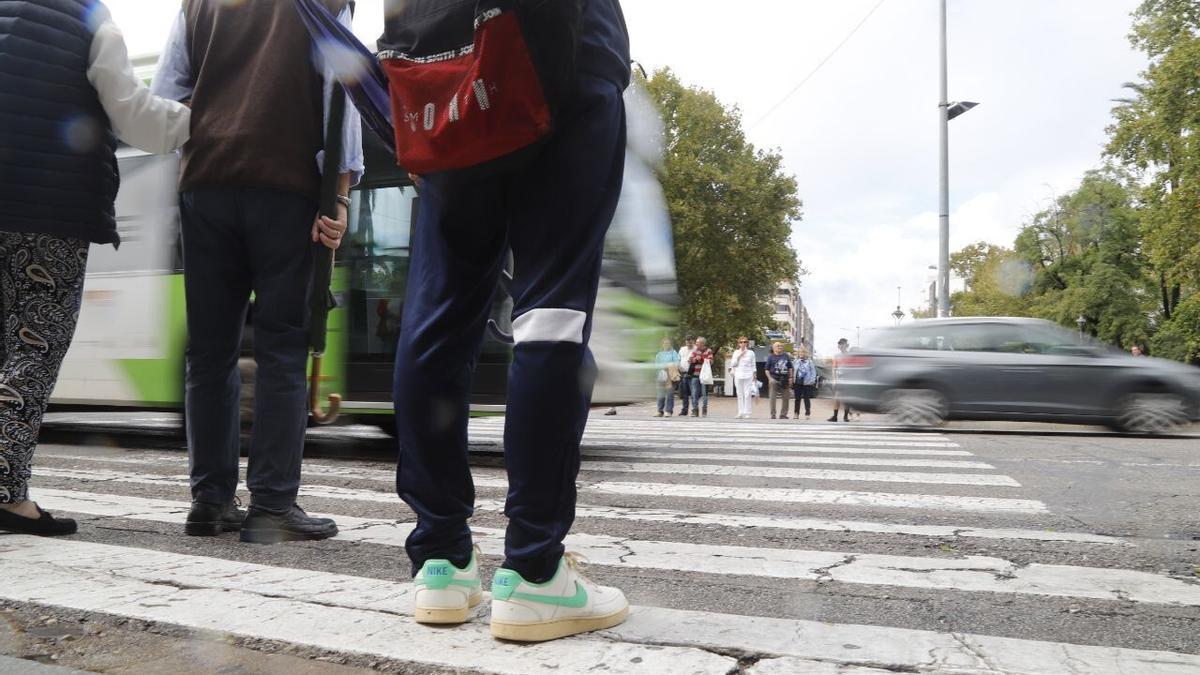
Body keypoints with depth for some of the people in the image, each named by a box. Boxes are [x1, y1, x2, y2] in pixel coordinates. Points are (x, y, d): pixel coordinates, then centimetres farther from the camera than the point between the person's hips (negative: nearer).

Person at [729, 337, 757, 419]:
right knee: (740, 394, 2)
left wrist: (754, 376, 3)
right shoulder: (736, 352, 9)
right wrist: (739, 356, -6)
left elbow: (753, 365, 9)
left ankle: (747, 412, -6)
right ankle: (740, 412, 6)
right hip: (738, 375, 2)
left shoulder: (751, 353, 7)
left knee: (747, 394, -8)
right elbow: (733, 364, 4)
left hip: (748, 376, -2)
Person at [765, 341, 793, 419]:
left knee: (786, 398, 7)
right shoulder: (770, 357, 0)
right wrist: (770, 378, -13)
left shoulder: (786, 356, 9)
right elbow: (767, 369, -1)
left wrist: (790, 378, 6)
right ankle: (773, 415, 4)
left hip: (785, 380, 4)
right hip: (774, 380, -4)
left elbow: (790, 368, 14)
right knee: (773, 398, -3)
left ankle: (783, 415, 18)